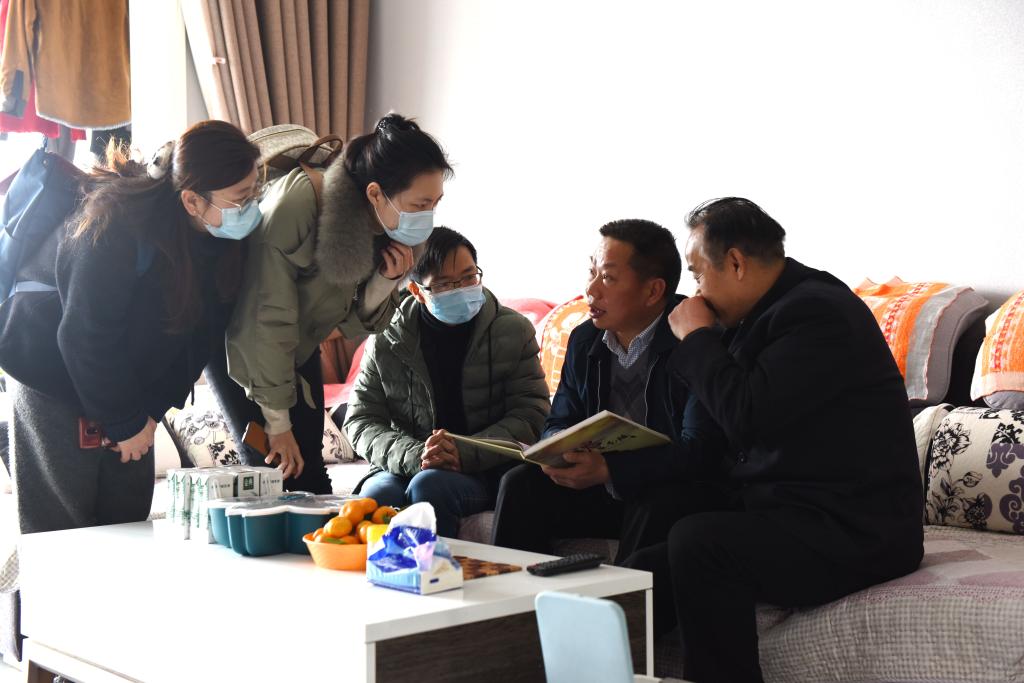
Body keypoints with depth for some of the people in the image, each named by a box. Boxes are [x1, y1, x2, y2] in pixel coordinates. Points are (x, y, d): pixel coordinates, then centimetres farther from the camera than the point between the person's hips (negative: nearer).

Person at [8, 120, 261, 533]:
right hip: (55, 381, -6)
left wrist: (154, 409, -7)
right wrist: (125, 423, -16)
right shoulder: (117, 226, -30)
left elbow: (201, 330, -3)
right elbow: (84, 337, -25)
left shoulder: (221, 235, -11)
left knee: (129, 522, 10)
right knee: (60, 531, 1)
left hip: (130, 385, 6)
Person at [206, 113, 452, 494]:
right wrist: (277, 421, -21)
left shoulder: (400, 235, -17)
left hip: (299, 345, 5)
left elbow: (353, 326, -7)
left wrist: (385, 281, -29)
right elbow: (267, 320, -29)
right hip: (237, 338, -5)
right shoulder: (296, 204, -36)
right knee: (272, 467, -10)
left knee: (309, 472, 1)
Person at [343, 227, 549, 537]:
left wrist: (464, 453, -19)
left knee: (430, 486, -33)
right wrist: (413, 456, -18)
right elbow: (361, 421, 3)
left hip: (484, 472, -1)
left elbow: (531, 415, -3)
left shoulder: (513, 331, 2)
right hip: (403, 467, 1)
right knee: (373, 499, -32)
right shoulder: (387, 341, 4)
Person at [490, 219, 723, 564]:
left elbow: (699, 451, -22)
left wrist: (608, 469, -33)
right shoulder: (583, 340, 6)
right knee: (520, 484, -15)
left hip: (669, 488, -5)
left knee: (659, 504, -37)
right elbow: (559, 421, 14)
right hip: (597, 485, 6)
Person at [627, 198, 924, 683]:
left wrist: (696, 336, -9)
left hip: (852, 531, -9)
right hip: (784, 512, 9)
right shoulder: (768, 311, 15)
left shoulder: (819, 311, -15)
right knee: (643, 573, -5)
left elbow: (746, 416, -23)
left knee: (698, 543, -30)